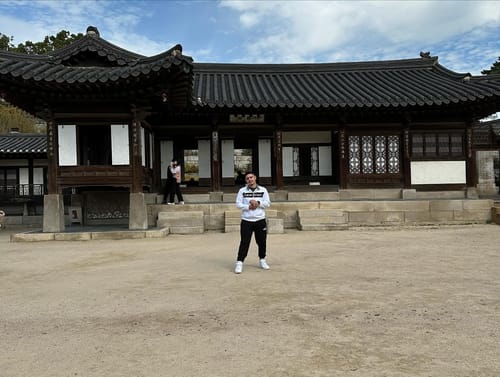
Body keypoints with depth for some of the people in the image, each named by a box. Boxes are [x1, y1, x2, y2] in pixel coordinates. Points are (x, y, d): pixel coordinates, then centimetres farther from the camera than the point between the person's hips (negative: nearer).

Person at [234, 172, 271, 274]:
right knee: (244, 242, -5)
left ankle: (262, 260, 28)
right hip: (246, 221, -2)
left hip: (260, 220, 2)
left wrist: (257, 203, -15)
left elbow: (267, 203, 0)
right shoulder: (242, 190, 2)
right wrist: (248, 207, -16)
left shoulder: (263, 190, 5)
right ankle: (239, 263, -1)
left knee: (262, 242, 11)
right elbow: (238, 204, -3)